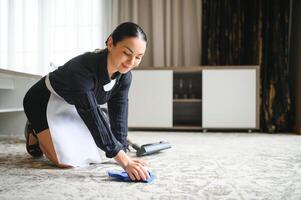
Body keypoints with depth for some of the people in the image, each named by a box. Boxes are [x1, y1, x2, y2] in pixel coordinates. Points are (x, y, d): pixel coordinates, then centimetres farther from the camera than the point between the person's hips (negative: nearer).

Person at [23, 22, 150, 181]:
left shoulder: (124, 76, -19)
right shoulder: (83, 69, -41)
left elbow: (119, 116, -16)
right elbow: (93, 118, -45)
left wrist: (123, 154, -24)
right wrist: (124, 161, -50)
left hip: (73, 107, 7)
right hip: (44, 102, -6)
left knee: (96, 153, 6)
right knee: (67, 161, -21)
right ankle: (35, 133, 9)